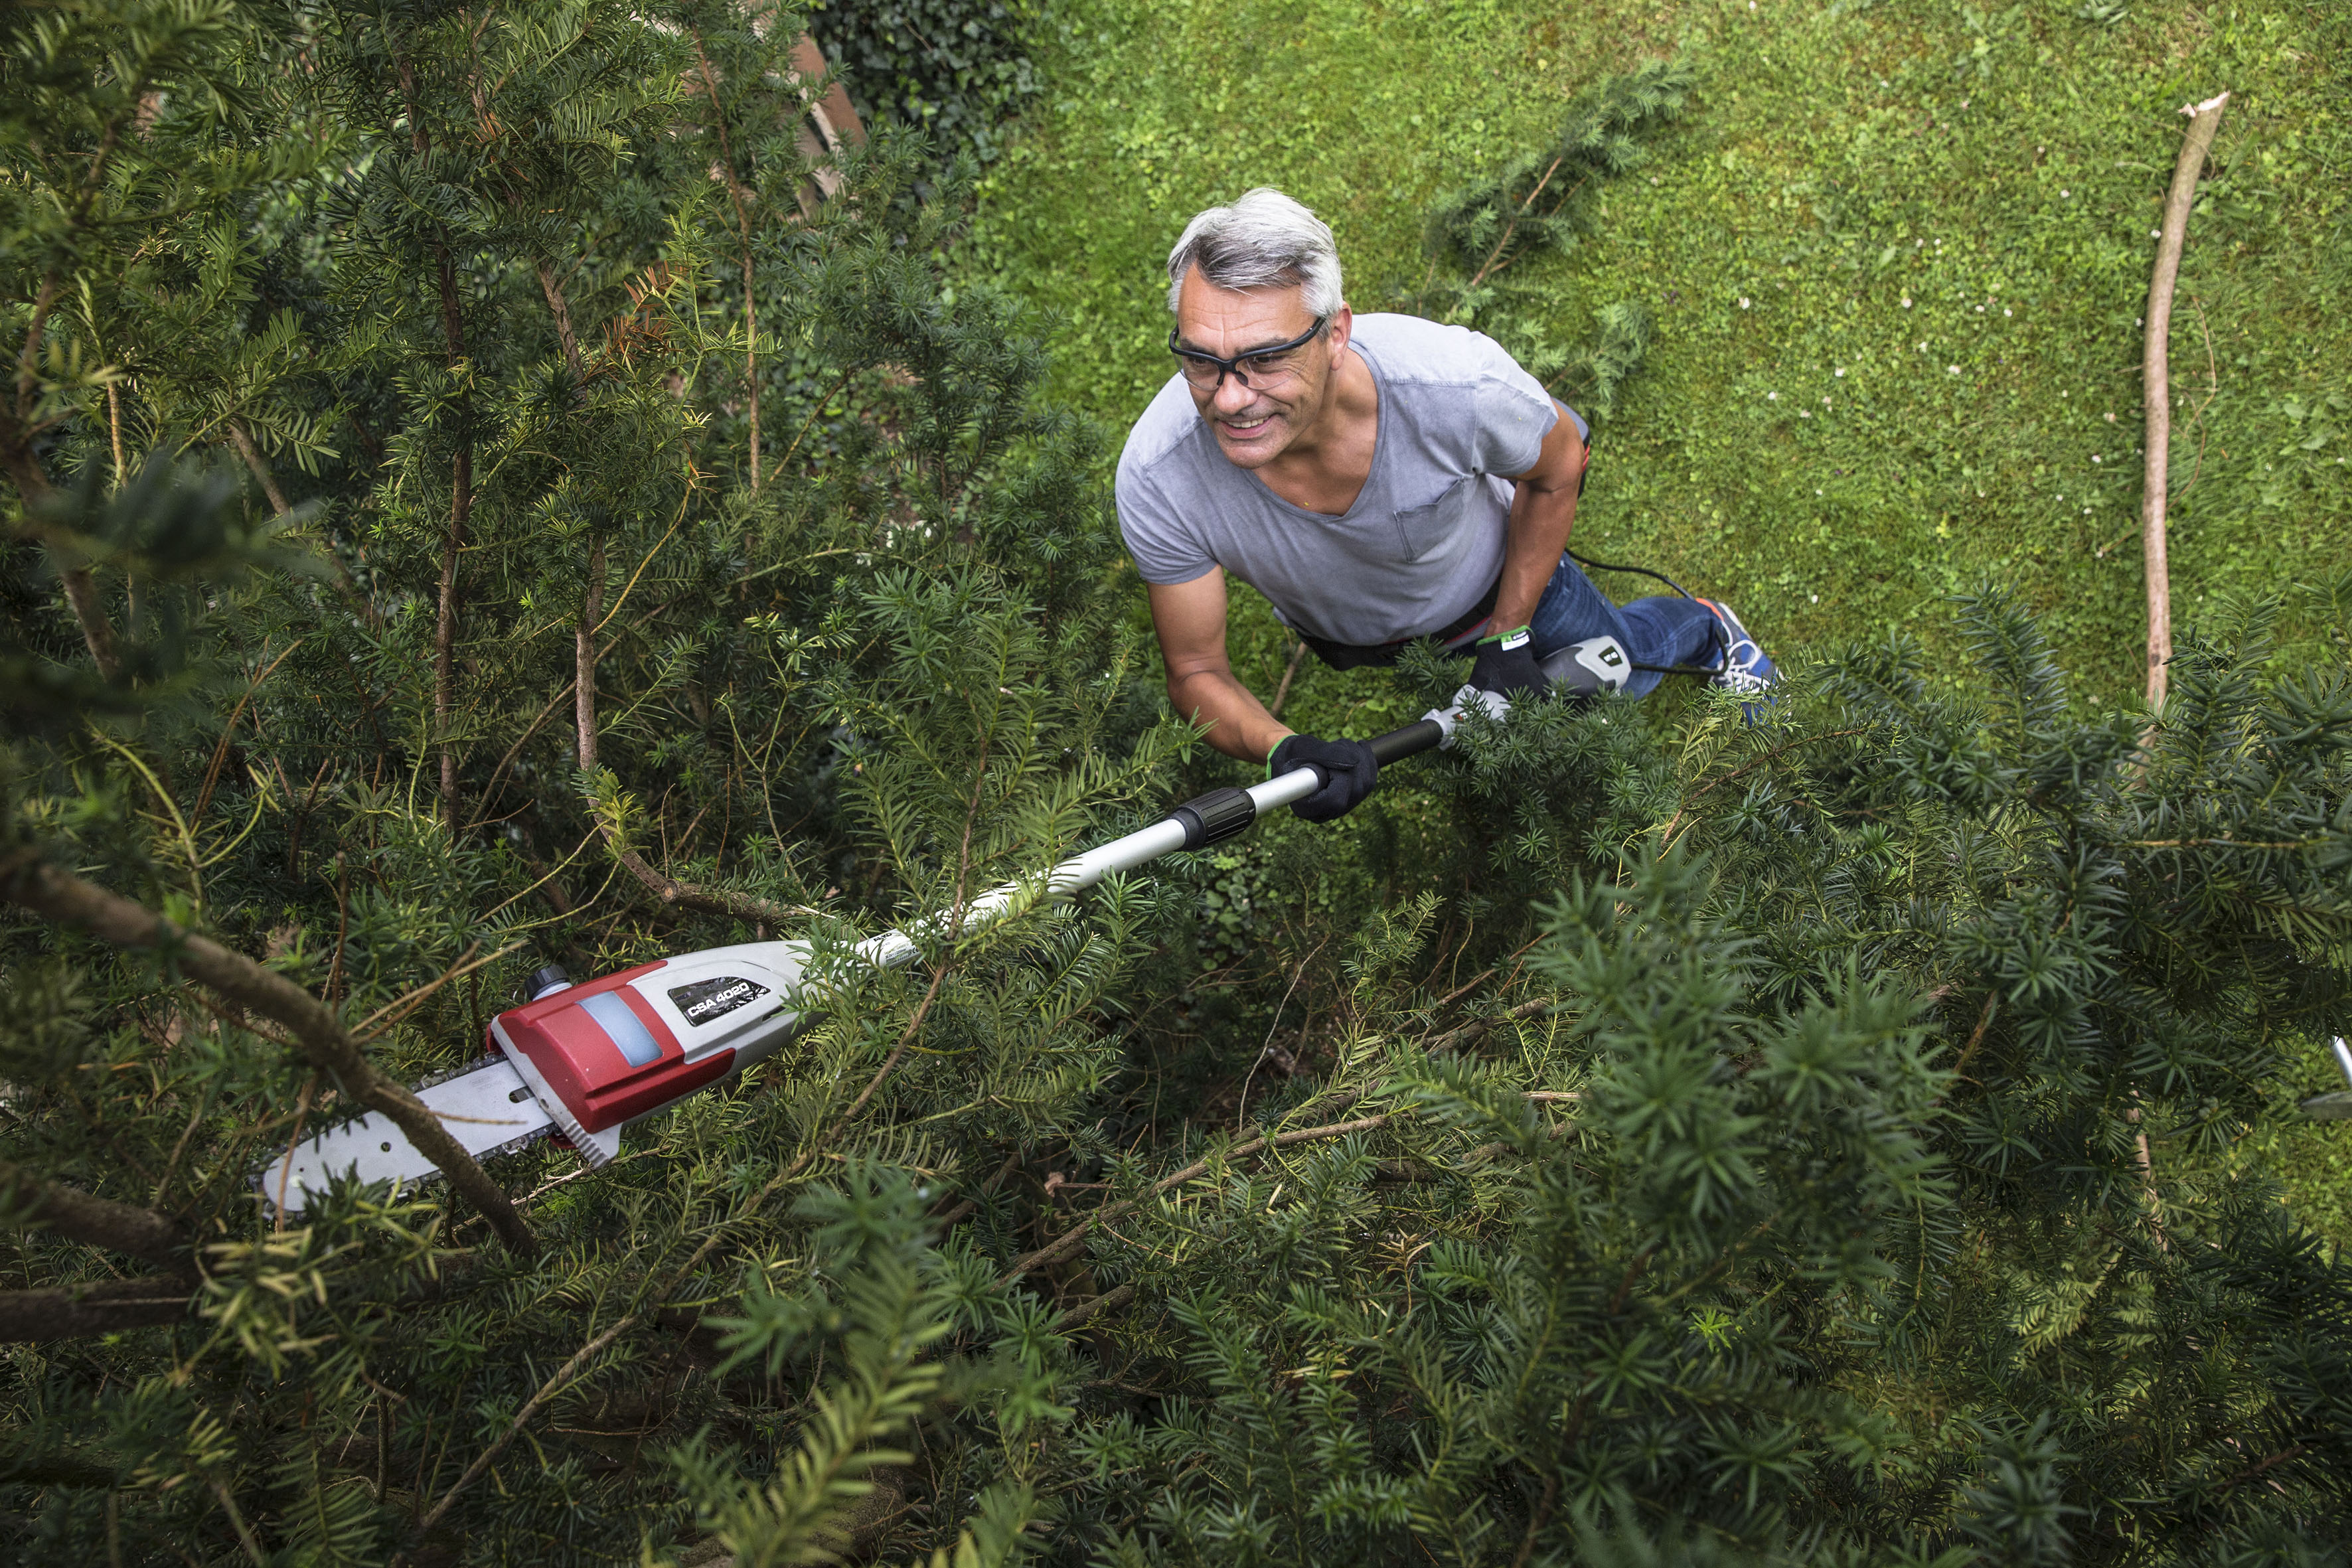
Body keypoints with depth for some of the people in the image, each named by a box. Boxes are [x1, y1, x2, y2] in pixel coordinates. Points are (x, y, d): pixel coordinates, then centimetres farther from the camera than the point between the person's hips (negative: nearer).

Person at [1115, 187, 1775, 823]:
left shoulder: (1459, 381, -43)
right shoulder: (1157, 477, -41)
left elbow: (1559, 467, -18)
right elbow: (1196, 673, -27)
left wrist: (1508, 637, -16)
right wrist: (1282, 752, -47)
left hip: (1495, 577, 0)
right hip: (1346, 639, 1)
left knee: (1613, 673, 27)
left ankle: (1707, 630, 58)